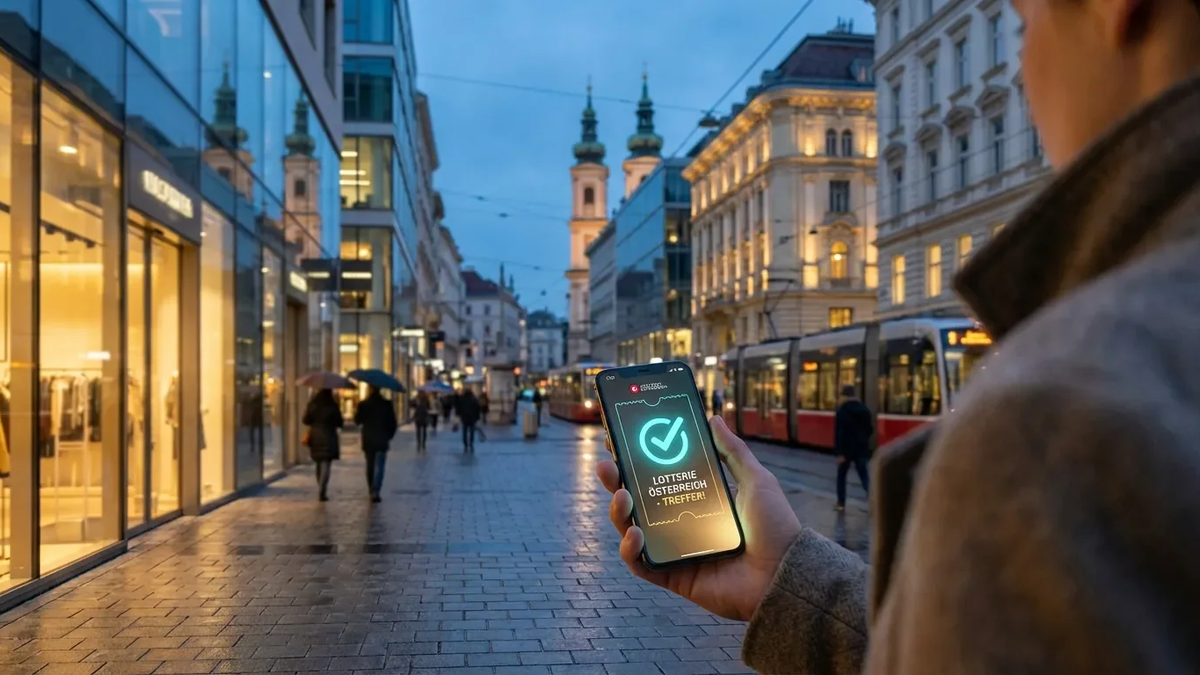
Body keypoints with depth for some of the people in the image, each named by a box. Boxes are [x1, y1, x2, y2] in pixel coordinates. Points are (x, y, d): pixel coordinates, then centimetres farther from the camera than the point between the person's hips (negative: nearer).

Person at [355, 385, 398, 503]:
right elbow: (392, 423, -3)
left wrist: (356, 412, 20)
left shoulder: (363, 404, -8)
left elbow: (357, 421, 2)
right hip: (382, 440, -1)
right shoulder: (387, 404, -7)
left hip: (368, 440, 1)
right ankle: (375, 492, -15)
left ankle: (371, 490, 25)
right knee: (379, 467, -2)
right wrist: (389, 436, 12)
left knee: (370, 466, 17)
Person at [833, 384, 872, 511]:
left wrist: (839, 452, -15)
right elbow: (870, 429, 12)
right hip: (861, 448, 4)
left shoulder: (841, 411, -11)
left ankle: (841, 503, 17)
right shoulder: (865, 409, 5)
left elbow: (838, 433, -16)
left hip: (846, 449, -4)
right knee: (864, 476, 7)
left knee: (841, 475, 12)